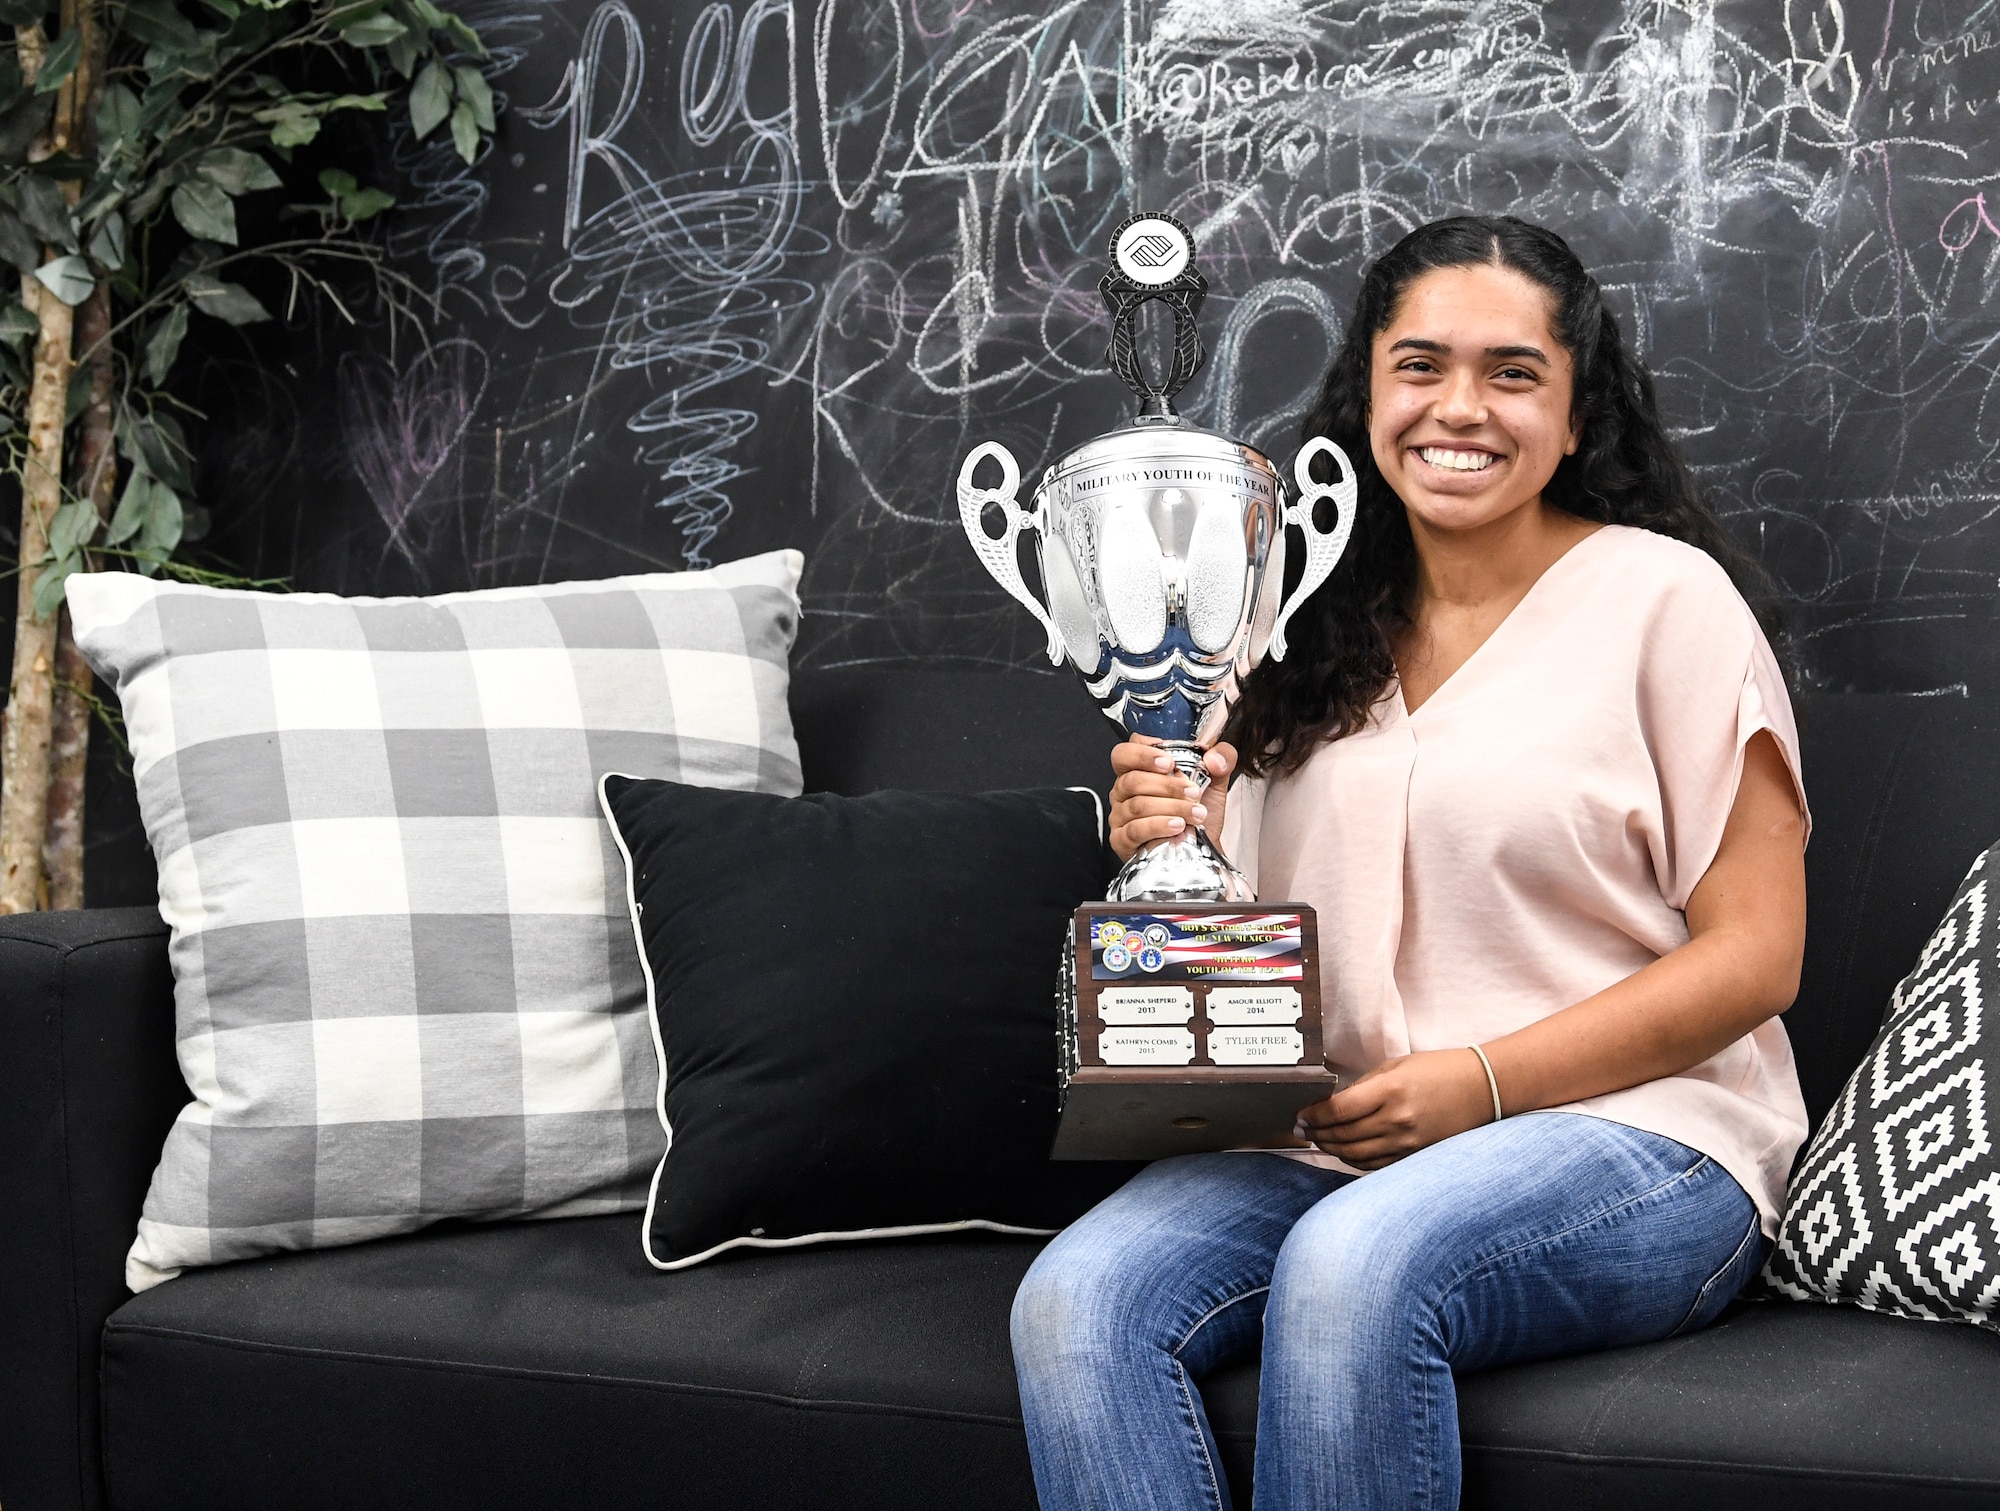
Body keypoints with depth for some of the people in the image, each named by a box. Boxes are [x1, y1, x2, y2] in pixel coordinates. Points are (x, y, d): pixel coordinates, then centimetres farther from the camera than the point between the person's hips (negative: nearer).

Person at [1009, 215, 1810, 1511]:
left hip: (1631, 1129, -4)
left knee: (1351, 1268, -34)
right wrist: (1174, 847, -8)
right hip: (1333, 1139, 5)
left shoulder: (1663, 595, -1)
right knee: (1076, 1299, -23)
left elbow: (1755, 955, -5)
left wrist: (1480, 1083, -14)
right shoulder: (1317, 632, 13)